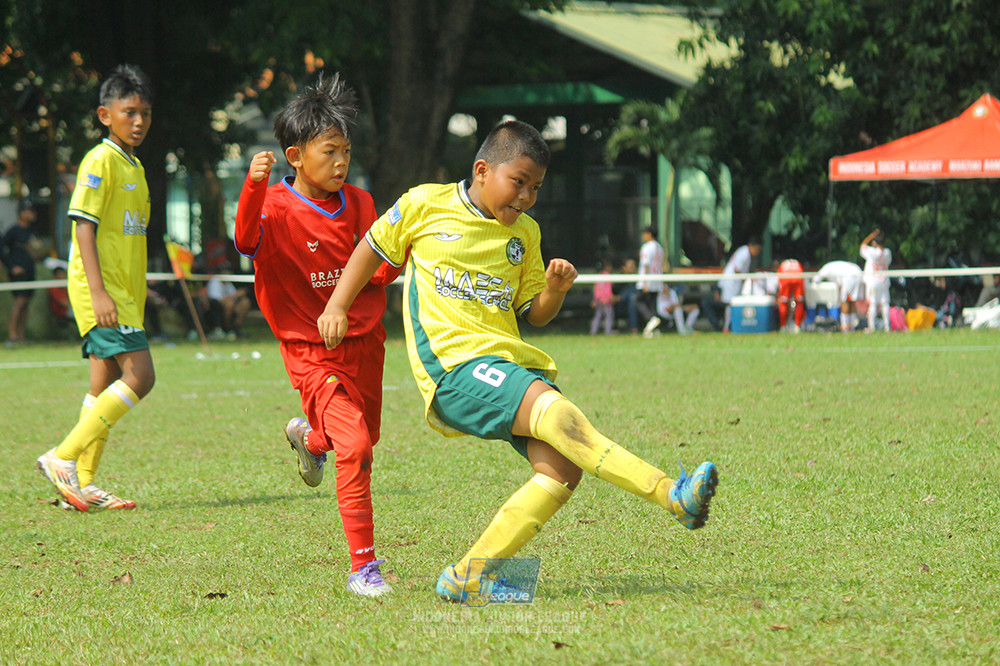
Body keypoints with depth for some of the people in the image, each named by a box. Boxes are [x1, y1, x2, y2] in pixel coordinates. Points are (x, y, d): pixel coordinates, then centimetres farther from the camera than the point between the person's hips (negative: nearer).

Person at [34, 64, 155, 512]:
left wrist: (134, 300, 24)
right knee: (139, 376, -17)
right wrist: (97, 291, -23)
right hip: (102, 291, -9)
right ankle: (63, 458, -14)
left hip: (122, 293, 9)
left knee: (106, 387, 8)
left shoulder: (134, 167, 18)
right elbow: (84, 224, -16)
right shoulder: (100, 161, -10)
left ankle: (82, 484, 10)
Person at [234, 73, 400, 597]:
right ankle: (363, 567, -12)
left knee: (365, 441, 23)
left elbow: (379, 274, 8)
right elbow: (248, 240, -34)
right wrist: (254, 187, -50)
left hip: (364, 341, 6)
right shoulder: (278, 206, -13)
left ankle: (309, 436, 59)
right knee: (354, 447, -20)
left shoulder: (359, 204, 4)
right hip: (312, 351, -6)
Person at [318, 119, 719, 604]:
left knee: (561, 468, -16)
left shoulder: (525, 233, 17)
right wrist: (337, 307, 15)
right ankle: (672, 496, -41)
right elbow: (373, 247, 19)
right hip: (453, 362, -6)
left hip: (512, 361, 7)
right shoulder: (425, 205, 4)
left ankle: (468, 577, -8)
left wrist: (555, 290, 2)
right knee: (558, 413, -30)